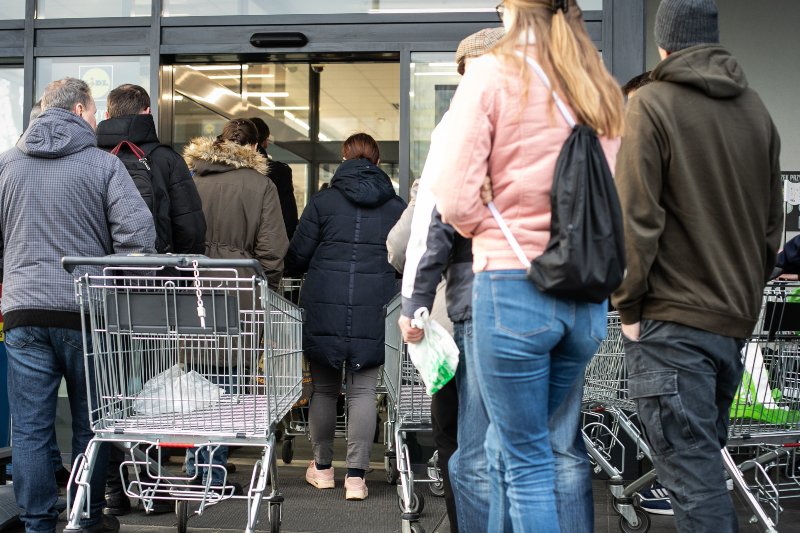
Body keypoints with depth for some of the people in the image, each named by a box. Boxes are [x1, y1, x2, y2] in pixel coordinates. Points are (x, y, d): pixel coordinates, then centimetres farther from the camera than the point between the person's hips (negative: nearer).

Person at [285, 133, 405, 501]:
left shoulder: (323, 201, 2)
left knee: (324, 387, 12)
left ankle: (322, 468, 23)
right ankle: (356, 476, 2)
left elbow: (297, 256, 2)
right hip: (374, 308, 1)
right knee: (363, 390, 4)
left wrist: (291, 272, 23)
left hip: (324, 305, 0)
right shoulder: (396, 206, 7)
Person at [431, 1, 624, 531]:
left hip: (511, 286, -5)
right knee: (562, 447, 18)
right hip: (587, 292, 6)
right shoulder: (604, 89, 11)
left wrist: (490, 233, 6)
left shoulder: (491, 74, -5)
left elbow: (456, 198, -11)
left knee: (526, 460, 5)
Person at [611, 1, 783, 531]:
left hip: (673, 321, -7)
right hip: (735, 322, 7)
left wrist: (629, 304, -6)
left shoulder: (652, 104, -8)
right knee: (706, 458, 19)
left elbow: (637, 216, -14)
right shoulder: (756, 109, 11)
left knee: (692, 471, -5)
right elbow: (773, 221, 13)